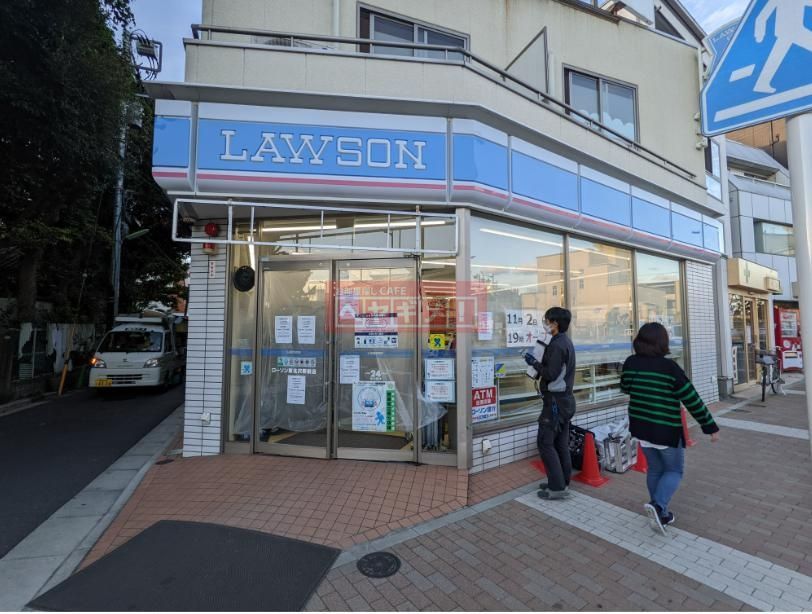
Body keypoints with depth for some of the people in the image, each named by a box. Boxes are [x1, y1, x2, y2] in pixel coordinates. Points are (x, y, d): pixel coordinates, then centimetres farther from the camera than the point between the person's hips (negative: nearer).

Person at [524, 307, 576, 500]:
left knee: (545, 442, -3)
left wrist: (534, 363, -12)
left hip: (555, 402, -10)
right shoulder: (566, 342, 12)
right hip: (565, 400, 10)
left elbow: (551, 374, -24)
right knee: (561, 443, 15)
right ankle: (562, 482, 25)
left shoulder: (557, 345, -19)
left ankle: (557, 487, 3)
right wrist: (539, 363, 6)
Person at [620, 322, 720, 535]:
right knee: (674, 471, 14)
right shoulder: (669, 367, -18)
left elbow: (625, 387, 13)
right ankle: (657, 505, -7)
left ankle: (661, 514, 27)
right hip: (666, 430, -4)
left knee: (655, 469, 19)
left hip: (641, 428, 5)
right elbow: (693, 400, -12)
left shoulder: (630, 363, -5)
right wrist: (711, 427, -3)